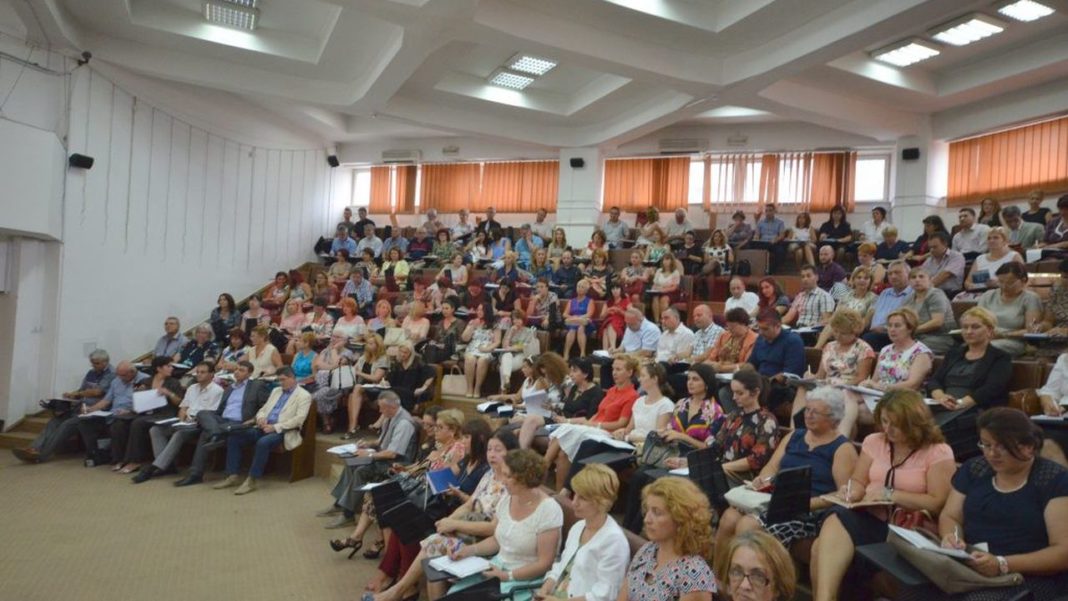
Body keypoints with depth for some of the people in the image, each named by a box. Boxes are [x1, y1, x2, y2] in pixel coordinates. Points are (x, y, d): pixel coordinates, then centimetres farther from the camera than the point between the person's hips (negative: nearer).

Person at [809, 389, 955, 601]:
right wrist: (853, 491, -5)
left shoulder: (938, 452, 0)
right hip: (867, 518, 4)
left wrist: (890, 494, -11)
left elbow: (937, 503, -6)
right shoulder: (874, 441, 14)